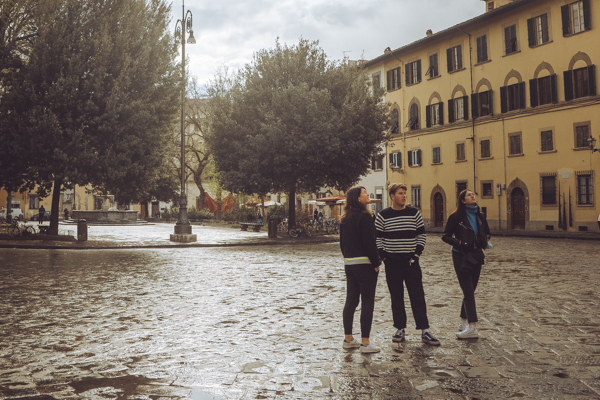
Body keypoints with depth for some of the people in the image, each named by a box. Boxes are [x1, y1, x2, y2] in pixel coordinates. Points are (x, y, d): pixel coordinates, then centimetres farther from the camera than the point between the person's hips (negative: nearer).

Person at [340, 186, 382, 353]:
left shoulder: (345, 218, 10)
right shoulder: (364, 216, -14)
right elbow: (369, 242, -17)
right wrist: (376, 263, -10)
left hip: (349, 263, 8)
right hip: (364, 264, -8)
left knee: (351, 301, 13)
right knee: (367, 302, -2)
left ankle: (348, 339, 20)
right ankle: (365, 343, 0)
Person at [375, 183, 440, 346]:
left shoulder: (414, 213, 4)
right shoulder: (383, 216, 0)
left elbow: (421, 235, 9)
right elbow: (377, 238, 4)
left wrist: (417, 254, -1)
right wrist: (383, 257, -5)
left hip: (411, 261, 1)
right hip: (392, 262, 0)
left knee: (418, 297, 0)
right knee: (396, 297, 6)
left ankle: (425, 331, 3)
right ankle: (400, 329, 15)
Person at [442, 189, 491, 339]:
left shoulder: (479, 216, 8)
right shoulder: (456, 217, -7)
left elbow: (486, 232, 22)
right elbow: (445, 236, -5)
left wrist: (485, 242, 2)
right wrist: (459, 243, -18)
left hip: (476, 255, 5)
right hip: (461, 256, -5)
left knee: (470, 290, 10)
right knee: (468, 291, -10)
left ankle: (463, 320, 24)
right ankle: (472, 326, -12)